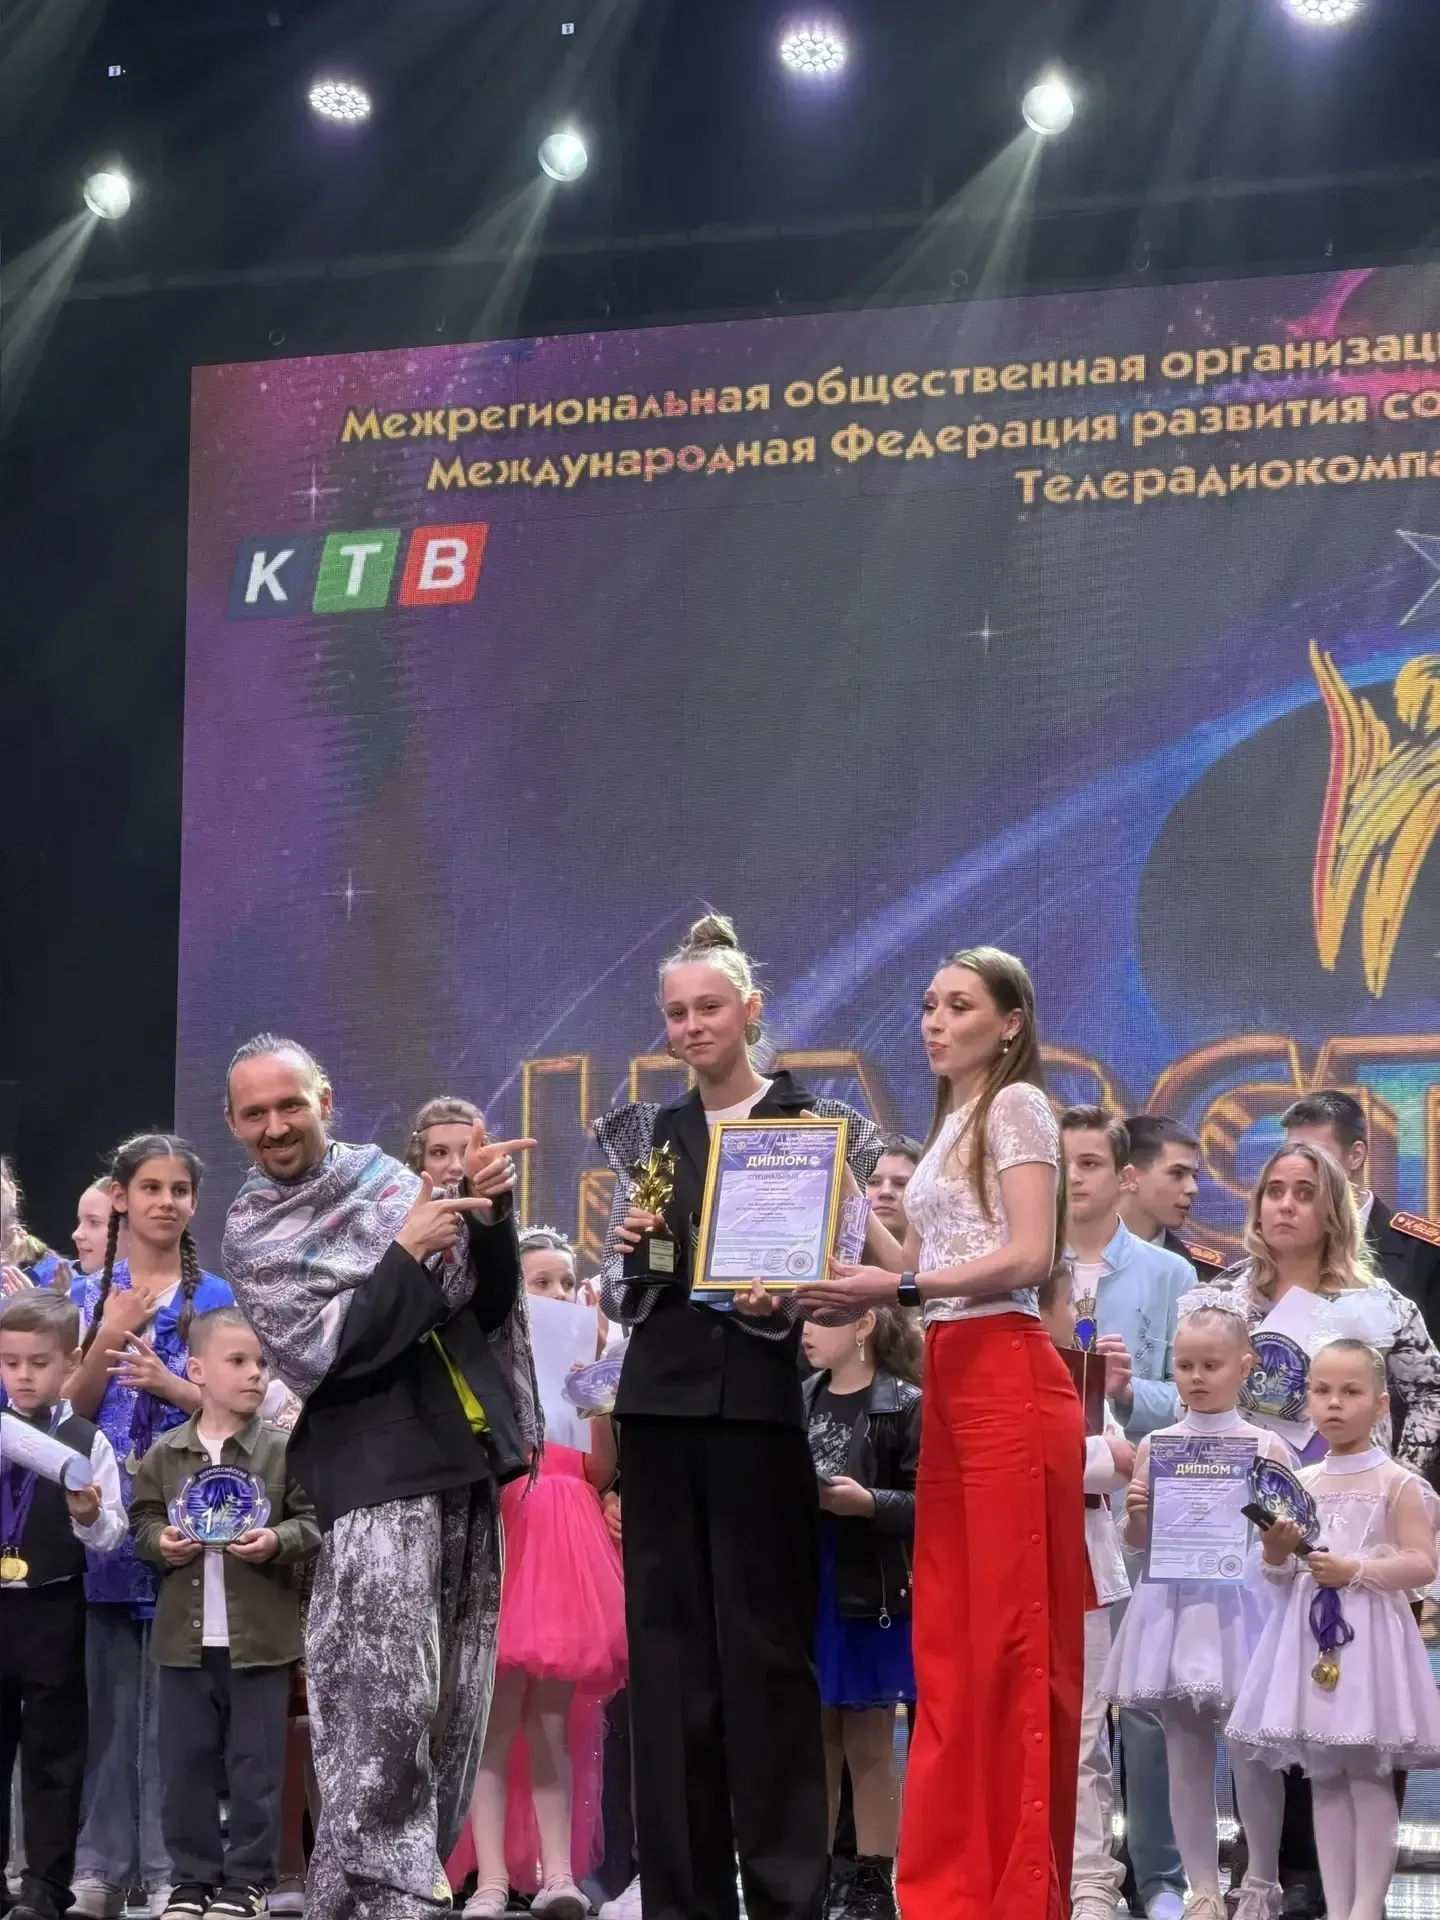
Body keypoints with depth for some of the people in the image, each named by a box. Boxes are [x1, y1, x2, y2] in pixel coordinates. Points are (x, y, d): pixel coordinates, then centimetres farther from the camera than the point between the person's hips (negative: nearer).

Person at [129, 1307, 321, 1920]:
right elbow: (142, 1520, 11)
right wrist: (160, 1542, -9)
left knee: (255, 1765, 2)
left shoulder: (283, 1451, -1)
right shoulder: (164, 1455, 4)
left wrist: (278, 1541, -17)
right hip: (185, 1634, 2)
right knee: (184, 1763, 7)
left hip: (261, 1635, -2)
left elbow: (313, 1522, 0)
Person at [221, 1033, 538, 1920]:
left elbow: (489, 1304, 9)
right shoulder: (251, 1235, 2)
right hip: (377, 1479, -5)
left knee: (453, 1711, 7)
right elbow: (318, 1354, -11)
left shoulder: (384, 1175, 12)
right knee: (383, 1710, -16)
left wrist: (489, 1218, -9)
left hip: (467, 1460, 5)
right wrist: (407, 1253, -15)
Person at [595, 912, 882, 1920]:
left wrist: (781, 1306, -19)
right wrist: (630, 1256, -8)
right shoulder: (650, 1133, 13)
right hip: (660, 1404, 4)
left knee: (766, 1648, -3)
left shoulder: (817, 1122, 2)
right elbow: (617, 1298, 12)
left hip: (761, 1404, -4)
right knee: (668, 1646, 4)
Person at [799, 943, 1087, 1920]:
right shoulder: (954, 1123, 22)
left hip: (1008, 1381, -9)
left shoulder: (1017, 1105, -4)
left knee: (1012, 1639, -7)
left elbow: (1030, 1258, -15)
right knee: (948, 1640, 6)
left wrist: (895, 1289, -17)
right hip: (950, 1384, 9)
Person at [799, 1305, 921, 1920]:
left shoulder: (904, 1405, -7)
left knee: (869, 1747, 3)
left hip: (870, 1595, -5)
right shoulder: (797, 1402, 9)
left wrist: (869, 1502, -24)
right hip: (802, 1586, 5)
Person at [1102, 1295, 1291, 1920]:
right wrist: (1136, 1512, -10)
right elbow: (1138, 1540, 9)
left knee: (1251, 1751, 2)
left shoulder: (1265, 1447, 1)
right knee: (1185, 1752, 5)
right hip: (1174, 1603, 2)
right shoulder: (1155, 1445, 7)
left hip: (1242, 1603, -2)